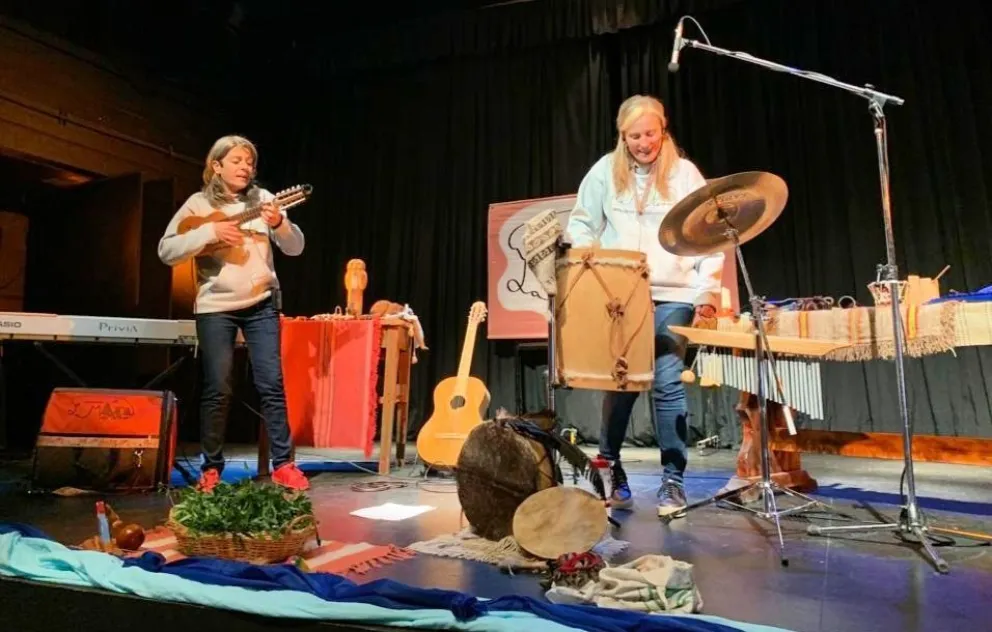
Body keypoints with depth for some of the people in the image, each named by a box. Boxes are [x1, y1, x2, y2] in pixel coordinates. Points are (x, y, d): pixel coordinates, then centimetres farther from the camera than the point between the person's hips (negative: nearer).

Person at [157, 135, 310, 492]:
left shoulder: (263, 199, 6)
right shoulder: (199, 204, 1)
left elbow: (295, 248, 1)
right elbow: (166, 251, -6)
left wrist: (279, 223, -19)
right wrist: (210, 232, -17)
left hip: (261, 304, 2)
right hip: (215, 307, -1)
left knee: (272, 383, 0)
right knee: (217, 390, 2)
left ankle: (283, 464, 8)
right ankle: (211, 467, 17)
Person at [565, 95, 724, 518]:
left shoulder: (684, 173, 5)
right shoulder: (606, 171, 7)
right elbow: (580, 225, 11)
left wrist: (708, 290, -10)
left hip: (672, 296, -1)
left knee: (668, 383, -5)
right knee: (619, 383, 3)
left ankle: (673, 481, 6)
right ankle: (610, 472, 18)